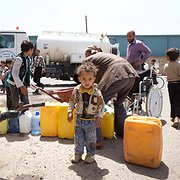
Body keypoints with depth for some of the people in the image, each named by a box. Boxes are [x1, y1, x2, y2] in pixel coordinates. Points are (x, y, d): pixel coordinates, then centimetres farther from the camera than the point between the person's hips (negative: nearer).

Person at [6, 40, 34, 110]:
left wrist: (27, 83, 9)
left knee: (26, 103, 12)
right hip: (14, 84, -8)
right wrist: (21, 86, -24)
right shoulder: (19, 59, -22)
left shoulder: (27, 58, 5)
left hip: (22, 83, 8)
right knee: (16, 104, -2)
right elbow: (14, 74, -24)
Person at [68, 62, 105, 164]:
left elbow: (101, 105, -5)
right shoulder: (76, 90, -8)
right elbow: (72, 101, 7)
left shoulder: (97, 92, -15)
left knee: (91, 139, 11)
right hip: (79, 119, 3)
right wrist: (70, 112, 2)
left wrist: (99, 117, -8)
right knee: (78, 138, 13)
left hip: (91, 120, -2)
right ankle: (78, 153, 31)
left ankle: (90, 154, 29)